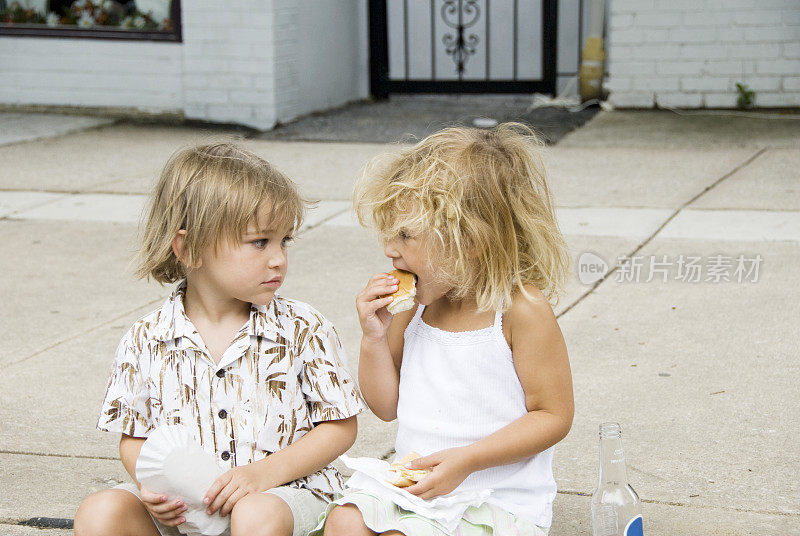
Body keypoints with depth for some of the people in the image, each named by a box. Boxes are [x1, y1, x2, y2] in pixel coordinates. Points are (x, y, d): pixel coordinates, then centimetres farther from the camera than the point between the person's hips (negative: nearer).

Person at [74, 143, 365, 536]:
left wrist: (264, 473, -14)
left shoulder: (302, 330, -4)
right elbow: (133, 438, 11)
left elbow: (340, 427, -1)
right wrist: (151, 484, -12)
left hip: (285, 492, -2)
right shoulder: (146, 341, 0)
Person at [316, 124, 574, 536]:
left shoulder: (521, 309, -14)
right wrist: (375, 338, -6)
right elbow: (387, 406, 12)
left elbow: (554, 416, -11)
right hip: (415, 486, 6)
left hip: (500, 502, -6)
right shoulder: (415, 305, 5)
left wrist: (466, 460, -21)